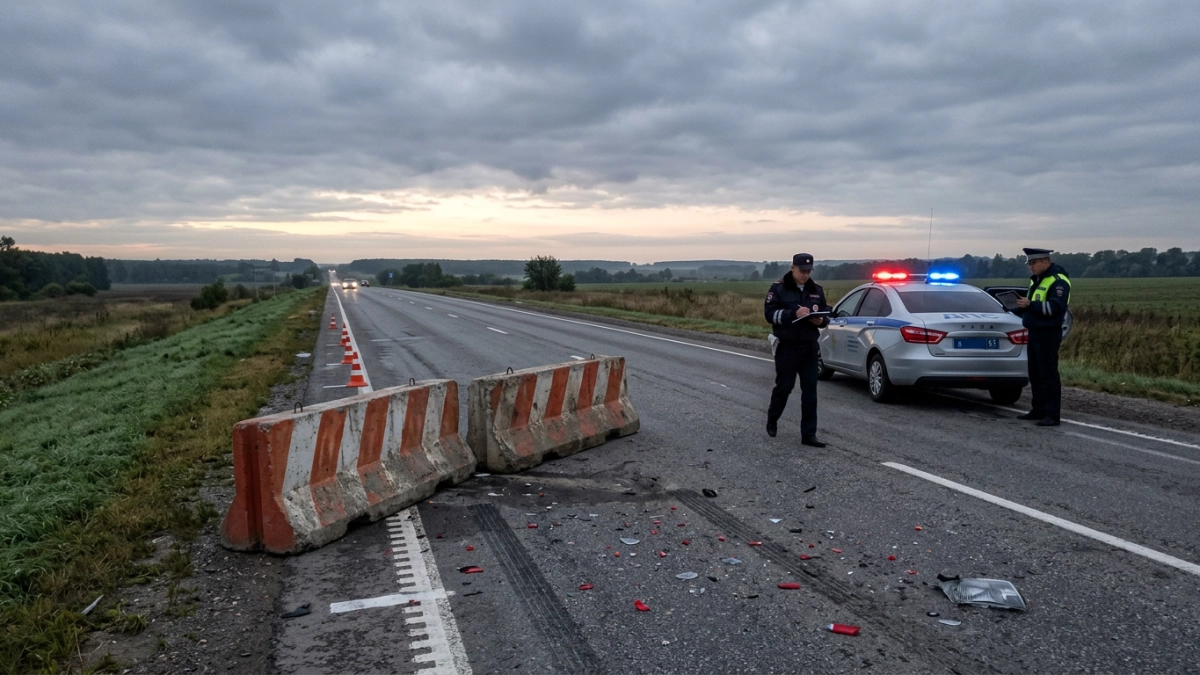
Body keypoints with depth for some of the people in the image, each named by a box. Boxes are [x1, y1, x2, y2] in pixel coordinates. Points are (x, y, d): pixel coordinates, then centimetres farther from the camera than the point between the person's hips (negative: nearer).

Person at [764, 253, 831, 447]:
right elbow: (769, 313, -11)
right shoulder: (778, 288, -4)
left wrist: (821, 320, -8)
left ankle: (808, 434, 6)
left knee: (810, 391, 2)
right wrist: (794, 313, -23)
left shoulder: (817, 290, 10)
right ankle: (772, 420, 31)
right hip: (787, 347, -4)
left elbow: (826, 314, 16)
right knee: (784, 387, 4)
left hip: (810, 348, 4)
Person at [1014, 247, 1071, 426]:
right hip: (1034, 332, 10)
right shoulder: (1036, 279, 16)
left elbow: (1055, 307, -25)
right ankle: (1039, 410, 23)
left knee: (1048, 375, -8)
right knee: (1035, 374, 14)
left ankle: (1052, 415, -5)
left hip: (1048, 334, -10)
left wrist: (1030, 304, -25)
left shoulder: (1058, 281, -13)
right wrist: (1015, 310, 12)